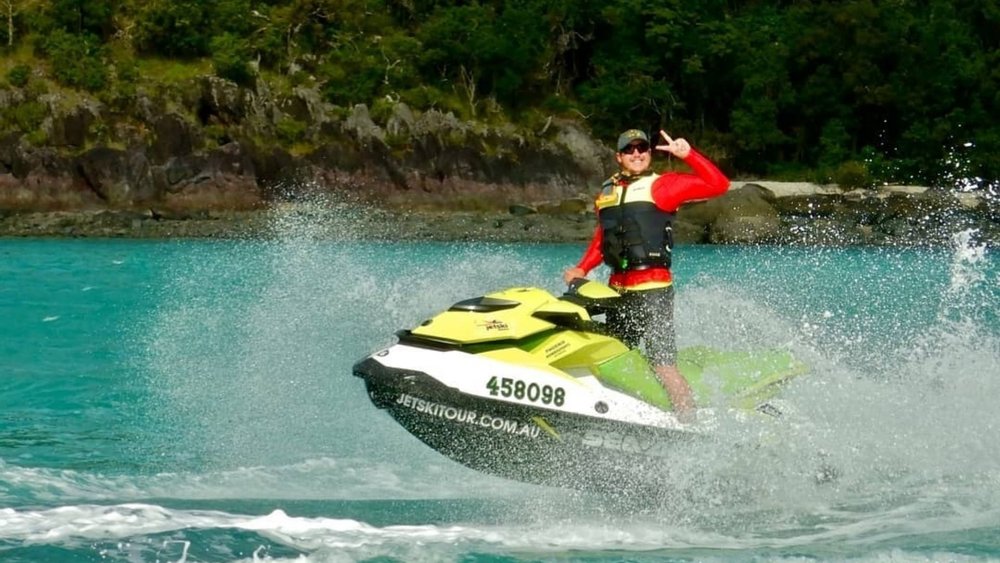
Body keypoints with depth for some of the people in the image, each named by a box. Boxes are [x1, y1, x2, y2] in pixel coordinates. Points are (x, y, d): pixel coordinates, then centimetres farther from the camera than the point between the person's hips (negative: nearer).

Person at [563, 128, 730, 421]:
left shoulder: (662, 185, -2)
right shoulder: (607, 192, 18)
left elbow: (718, 184, -9)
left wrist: (688, 154, -19)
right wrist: (582, 268, 13)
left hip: (653, 288, -7)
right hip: (617, 290, 7)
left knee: (663, 365, -13)